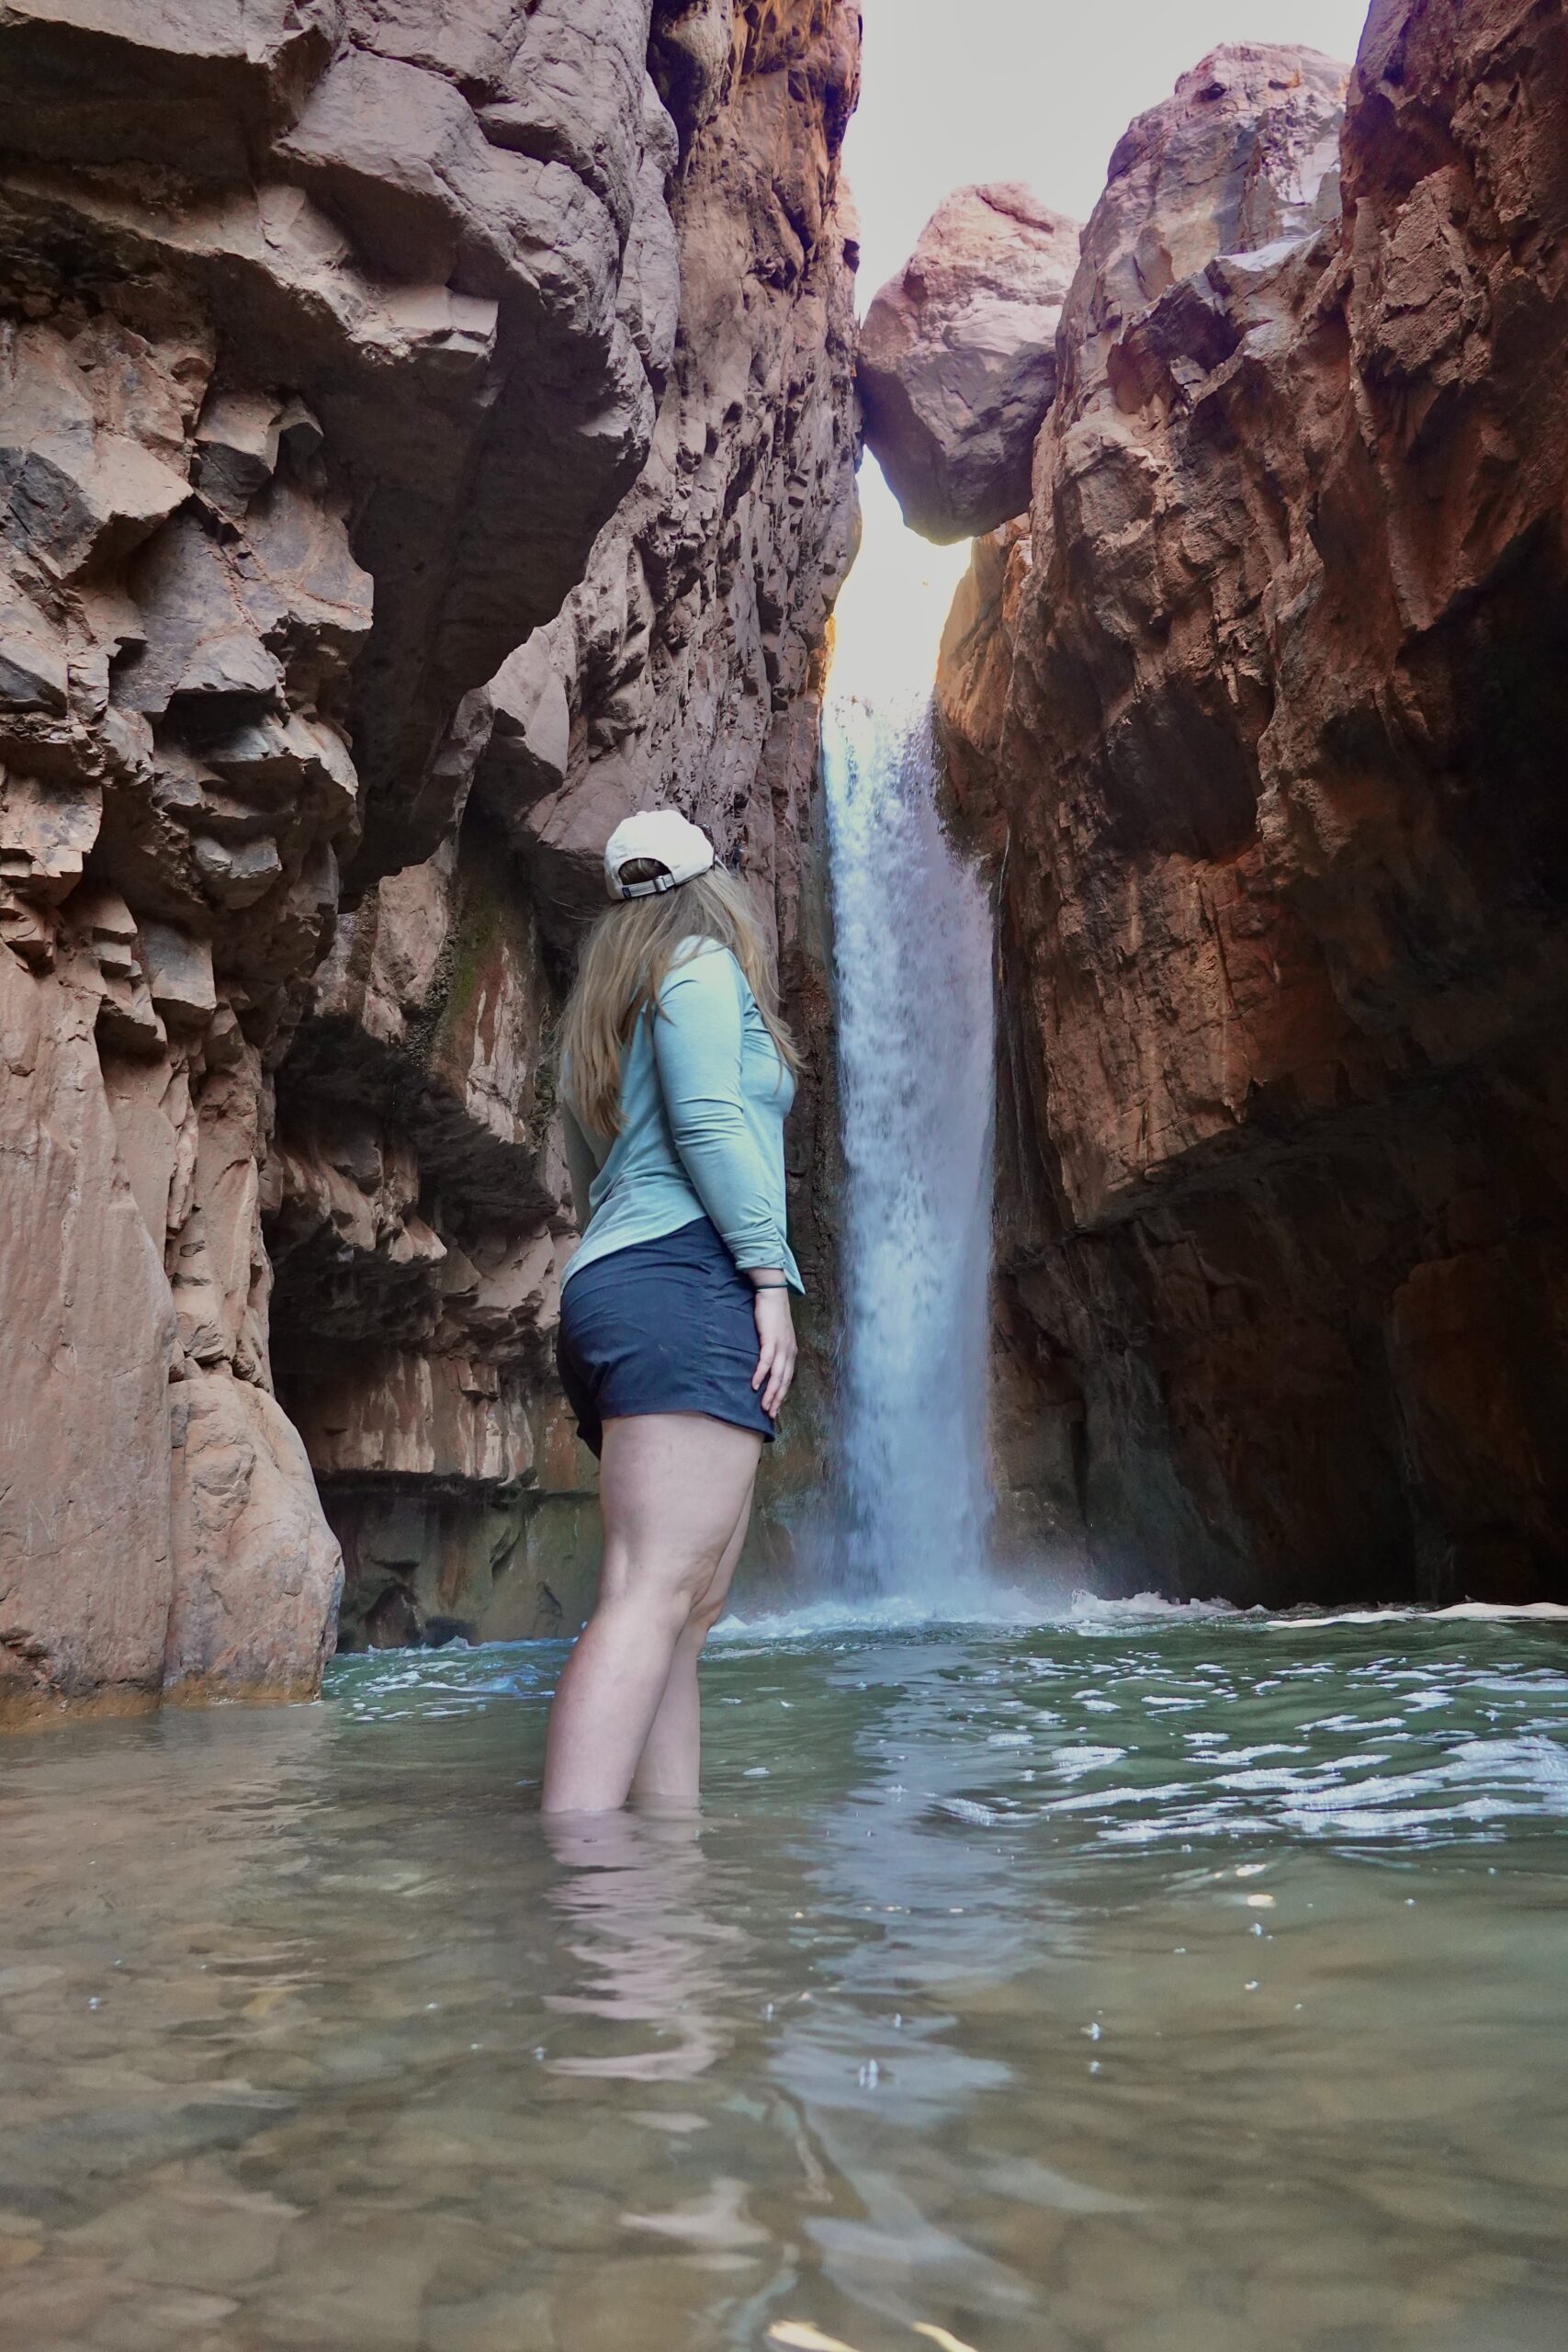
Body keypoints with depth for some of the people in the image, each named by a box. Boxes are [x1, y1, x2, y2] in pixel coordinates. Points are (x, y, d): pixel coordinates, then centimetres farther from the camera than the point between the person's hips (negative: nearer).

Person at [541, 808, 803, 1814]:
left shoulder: (608, 1001, 30)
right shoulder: (701, 961, 7)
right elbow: (706, 1117, -10)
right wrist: (769, 1274, -12)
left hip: (607, 1284, 9)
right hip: (685, 1279, -9)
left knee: (689, 1608, 4)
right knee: (652, 1594, -20)